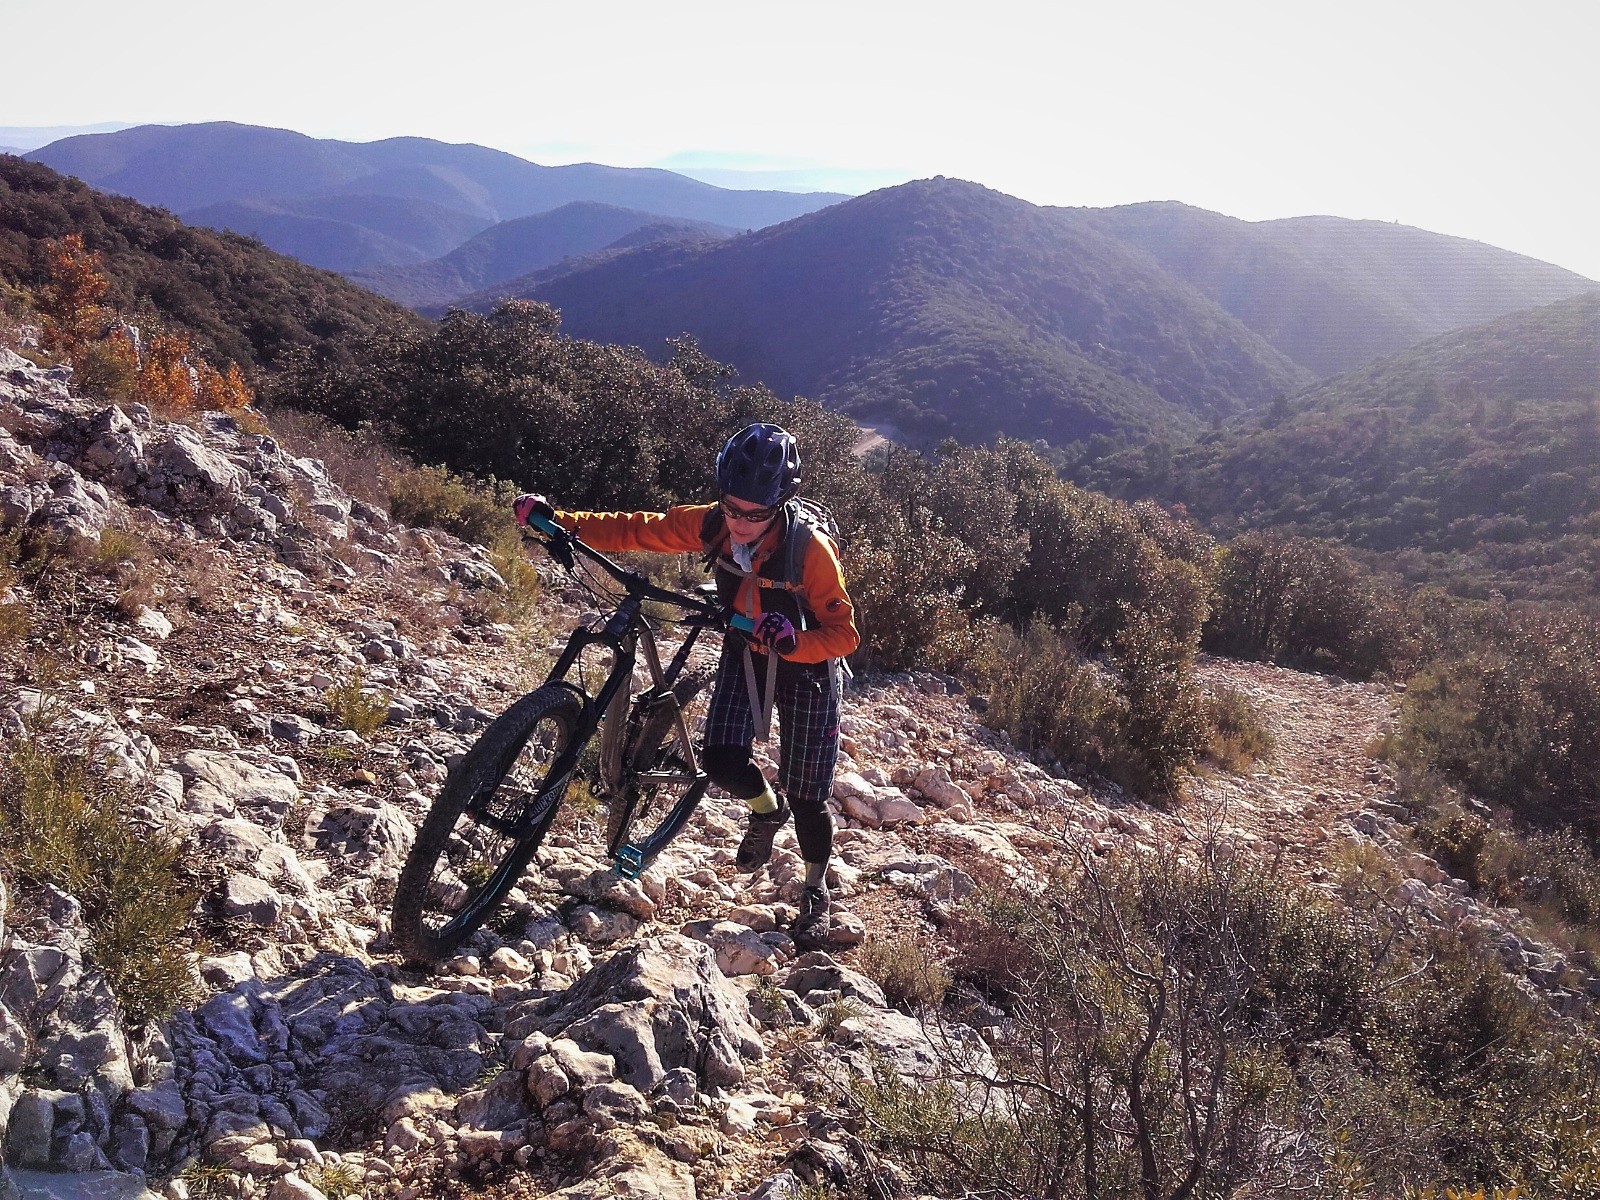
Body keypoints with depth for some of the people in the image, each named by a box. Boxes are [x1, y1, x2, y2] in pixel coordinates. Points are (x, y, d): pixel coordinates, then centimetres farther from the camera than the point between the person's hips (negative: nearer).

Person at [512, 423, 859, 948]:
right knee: (722, 760, -16)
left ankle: (816, 891, 32)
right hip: (744, 652, 4)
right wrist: (556, 519, -24)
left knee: (807, 797, 3)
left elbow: (844, 633, -27)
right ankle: (766, 809, 21)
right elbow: (636, 530, -14)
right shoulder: (710, 523, -21)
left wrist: (793, 641, -47)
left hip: (804, 664, -3)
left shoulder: (810, 548, -32)